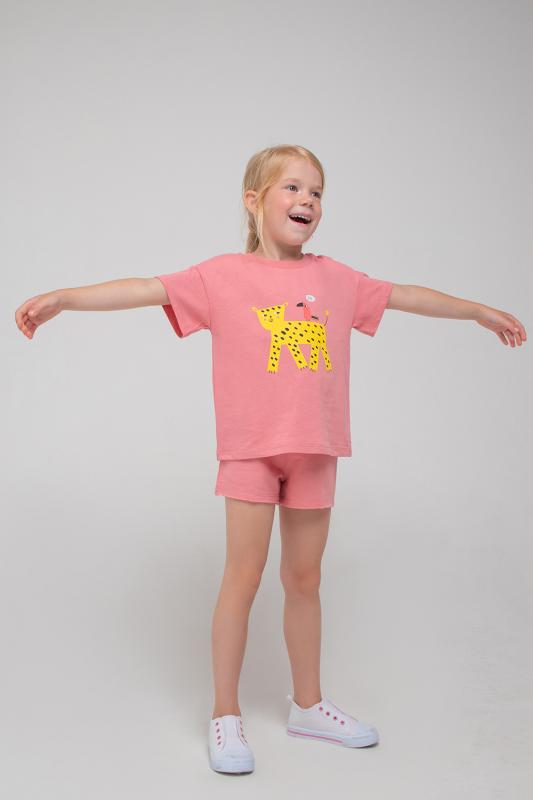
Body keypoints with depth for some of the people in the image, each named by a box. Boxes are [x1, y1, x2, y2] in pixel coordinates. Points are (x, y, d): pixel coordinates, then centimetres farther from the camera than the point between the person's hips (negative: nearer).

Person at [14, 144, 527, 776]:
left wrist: (481, 311, 28)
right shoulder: (222, 276, -2)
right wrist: (63, 298, -21)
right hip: (250, 447, -3)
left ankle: (308, 706, 29)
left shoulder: (335, 278, 9)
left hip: (315, 450, 4)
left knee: (304, 579, 13)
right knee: (243, 577, 1)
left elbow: (406, 296, 19)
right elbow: (144, 289, -11)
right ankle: (226, 716, 17)